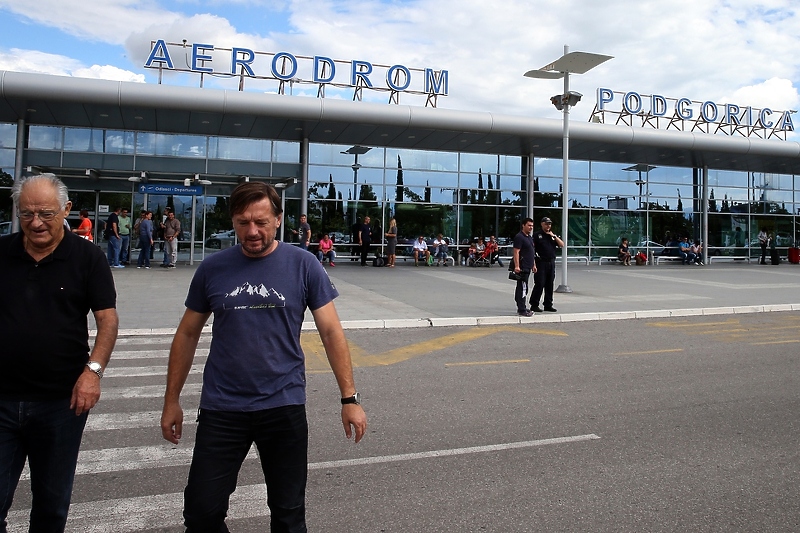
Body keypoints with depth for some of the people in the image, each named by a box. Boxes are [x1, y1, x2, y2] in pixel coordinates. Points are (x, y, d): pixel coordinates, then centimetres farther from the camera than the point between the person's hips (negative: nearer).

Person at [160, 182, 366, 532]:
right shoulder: (213, 268, 0)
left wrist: (349, 398, -8)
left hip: (285, 406, -1)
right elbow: (188, 335, 9)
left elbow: (331, 332, -4)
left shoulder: (302, 265, -5)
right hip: (221, 408, 1)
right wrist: (172, 401, 10)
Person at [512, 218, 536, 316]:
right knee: (523, 288, -10)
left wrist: (534, 265, 23)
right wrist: (516, 266, -25)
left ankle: (522, 307, 22)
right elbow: (516, 252, -18)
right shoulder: (519, 237, -12)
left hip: (528, 267, 10)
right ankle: (522, 310, -9)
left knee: (521, 288, 15)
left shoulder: (530, 237, 18)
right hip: (522, 268, -10)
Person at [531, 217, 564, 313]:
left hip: (551, 262, 6)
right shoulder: (537, 234, -1)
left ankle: (548, 305, 17)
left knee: (549, 285, 9)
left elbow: (562, 245, 8)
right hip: (541, 263, -6)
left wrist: (554, 236, -3)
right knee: (539, 284, -7)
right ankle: (534, 305, 0)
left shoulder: (553, 235, 16)